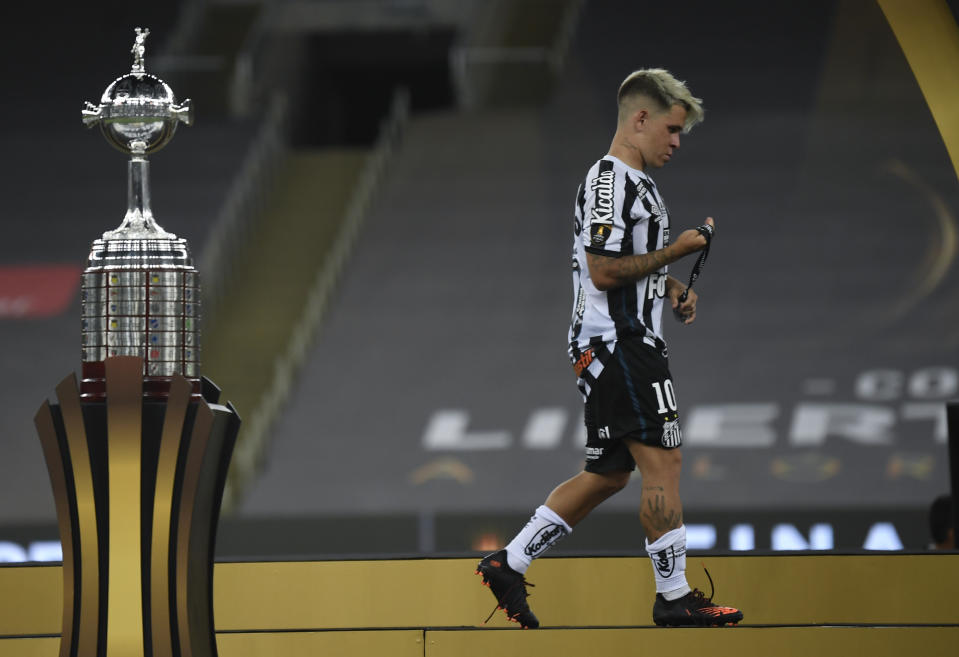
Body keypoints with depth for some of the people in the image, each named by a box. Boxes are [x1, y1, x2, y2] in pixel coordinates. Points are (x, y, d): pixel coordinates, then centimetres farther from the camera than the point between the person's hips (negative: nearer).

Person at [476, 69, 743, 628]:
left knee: (608, 475, 12)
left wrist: (670, 289, 17)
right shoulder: (611, 180, -13)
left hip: (629, 343, 11)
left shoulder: (637, 183, 20)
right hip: (617, 345, -11)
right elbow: (605, 271, -21)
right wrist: (675, 252, -14)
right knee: (663, 461, -10)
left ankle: (510, 564, 15)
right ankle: (674, 597, -7)